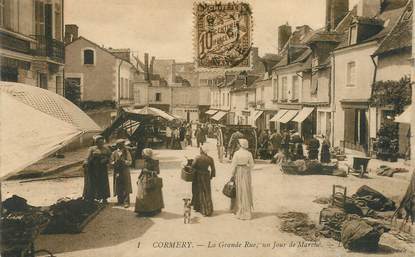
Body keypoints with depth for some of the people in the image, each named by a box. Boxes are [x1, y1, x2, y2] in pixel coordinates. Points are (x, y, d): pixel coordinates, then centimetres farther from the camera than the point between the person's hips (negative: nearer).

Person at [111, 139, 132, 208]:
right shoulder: (114, 153, 4)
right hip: (117, 172, 2)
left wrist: (123, 161, -20)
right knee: (118, 188, 8)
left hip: (125, 172, -1)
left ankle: (126, 202, 1)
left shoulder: (126, 152, 0)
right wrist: (116, 162, -16)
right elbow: (111, 162, 3)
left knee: (126, 188, -3)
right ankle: (120, 201, 22)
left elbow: (130, 162, -5)